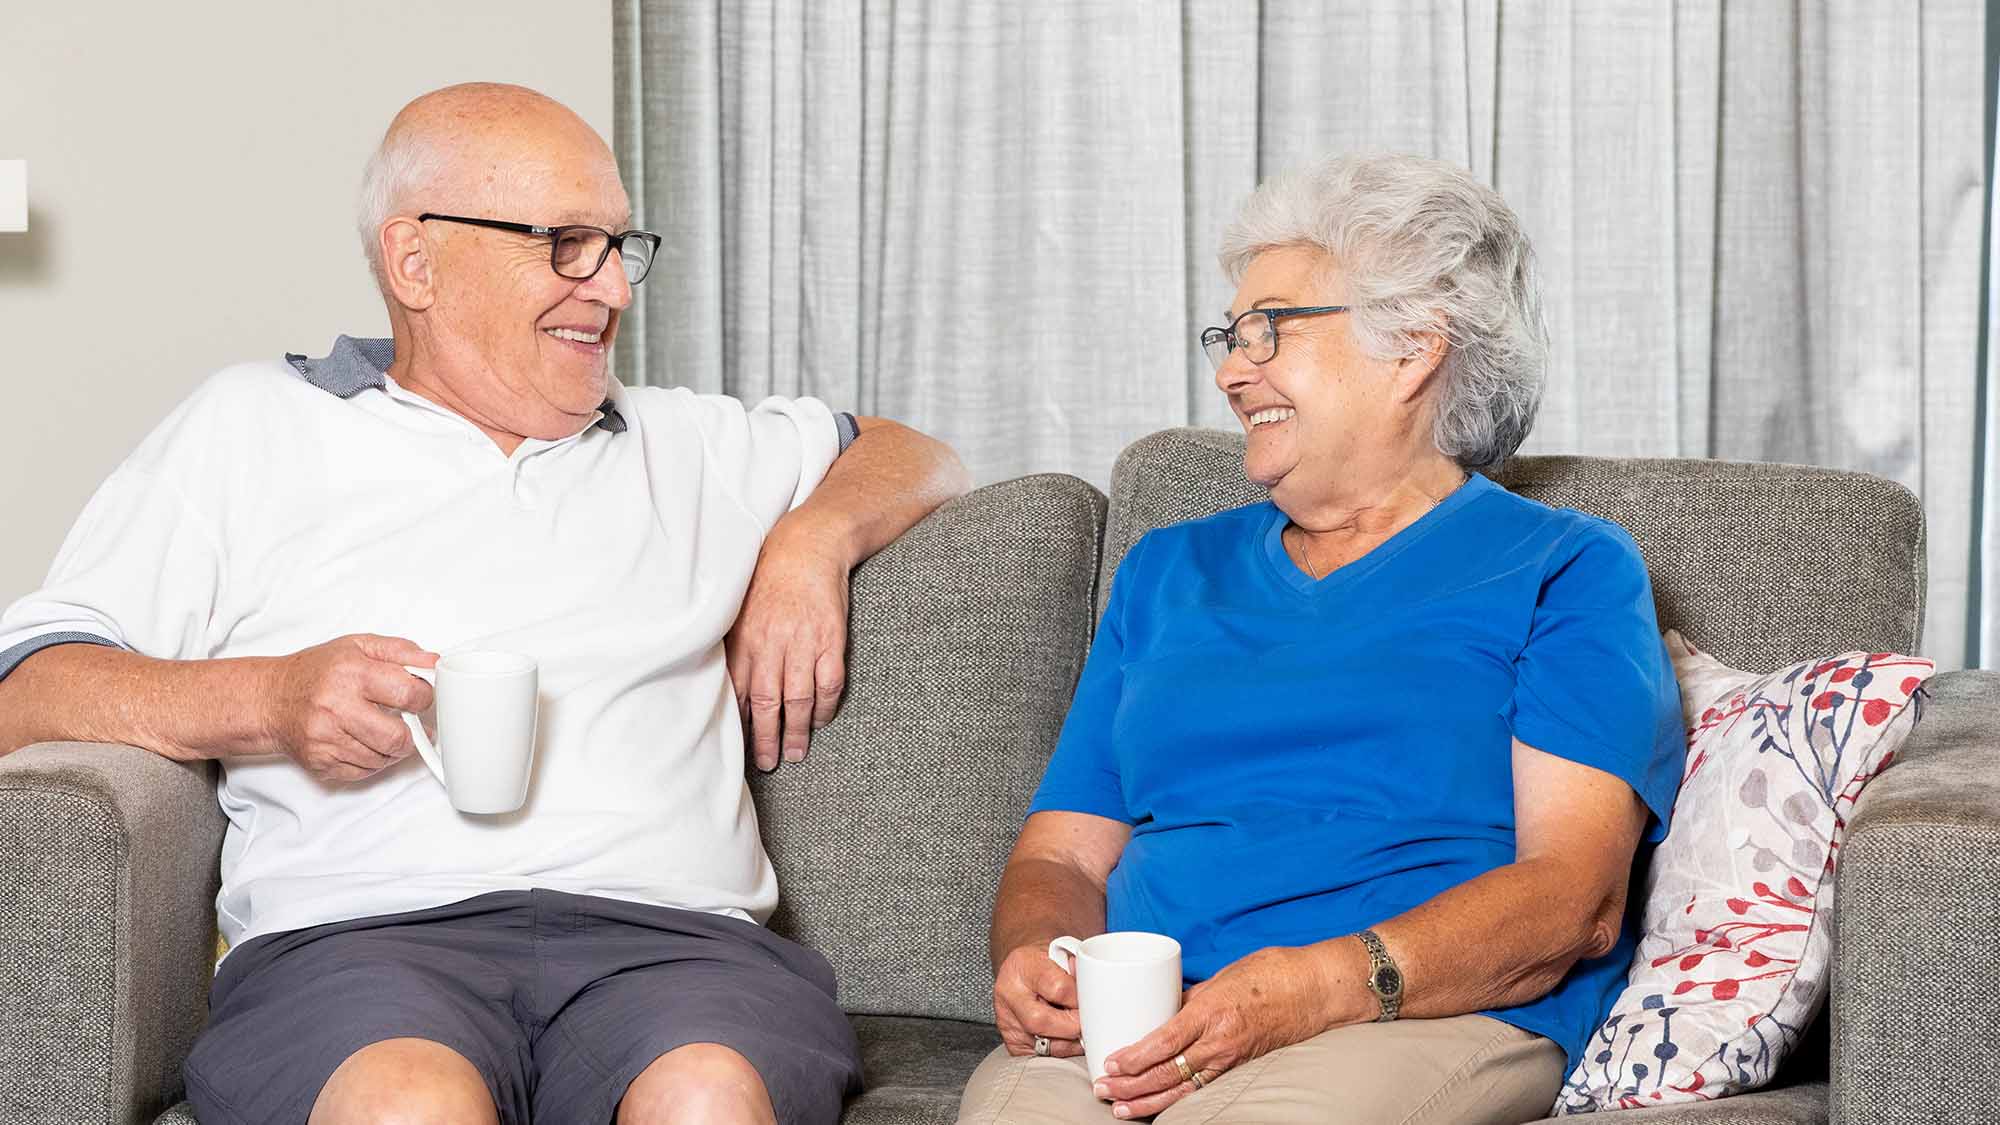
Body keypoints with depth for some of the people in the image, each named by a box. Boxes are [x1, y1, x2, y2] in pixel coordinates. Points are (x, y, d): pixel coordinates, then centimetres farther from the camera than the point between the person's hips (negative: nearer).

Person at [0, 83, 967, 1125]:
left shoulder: (683, 444, 29)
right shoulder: (248, 428, 18)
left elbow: (906, 457, 44)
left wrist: (813, 540, 20)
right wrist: (268, 703, -9)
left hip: (668, 927, 2)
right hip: (358, 935, -2)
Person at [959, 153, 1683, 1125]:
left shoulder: (1565, 570, 9)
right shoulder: (1169, 571, 26)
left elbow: (1574, 899, -4)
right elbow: (1060, 853, 20)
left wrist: (1324, 986, -20)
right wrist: (1037, 960, -5)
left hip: (1436, 1017, -3)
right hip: (1136, 1028, 4)